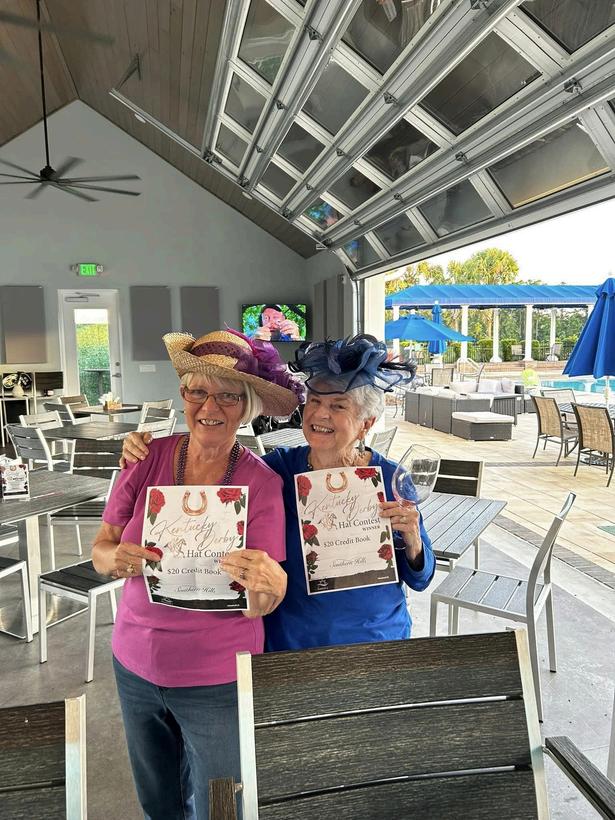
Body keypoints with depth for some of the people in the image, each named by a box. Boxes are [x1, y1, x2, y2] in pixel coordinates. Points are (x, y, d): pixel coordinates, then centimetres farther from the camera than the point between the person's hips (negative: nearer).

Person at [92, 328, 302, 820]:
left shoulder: (261, 483, -16)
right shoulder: (148, 458, -10)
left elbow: (259, 606, -13)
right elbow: (99, 550, -2)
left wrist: (270, 585, -36)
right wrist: (117, 559, -25)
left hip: (218, 682, -2)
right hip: (135, 667, 3)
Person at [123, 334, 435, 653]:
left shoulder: (390, 479, -13)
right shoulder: (279, 467, -13)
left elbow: (419, 579, -5)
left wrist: (412, 540, -25)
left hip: (376, 639, 0)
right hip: (287, 643, 0)